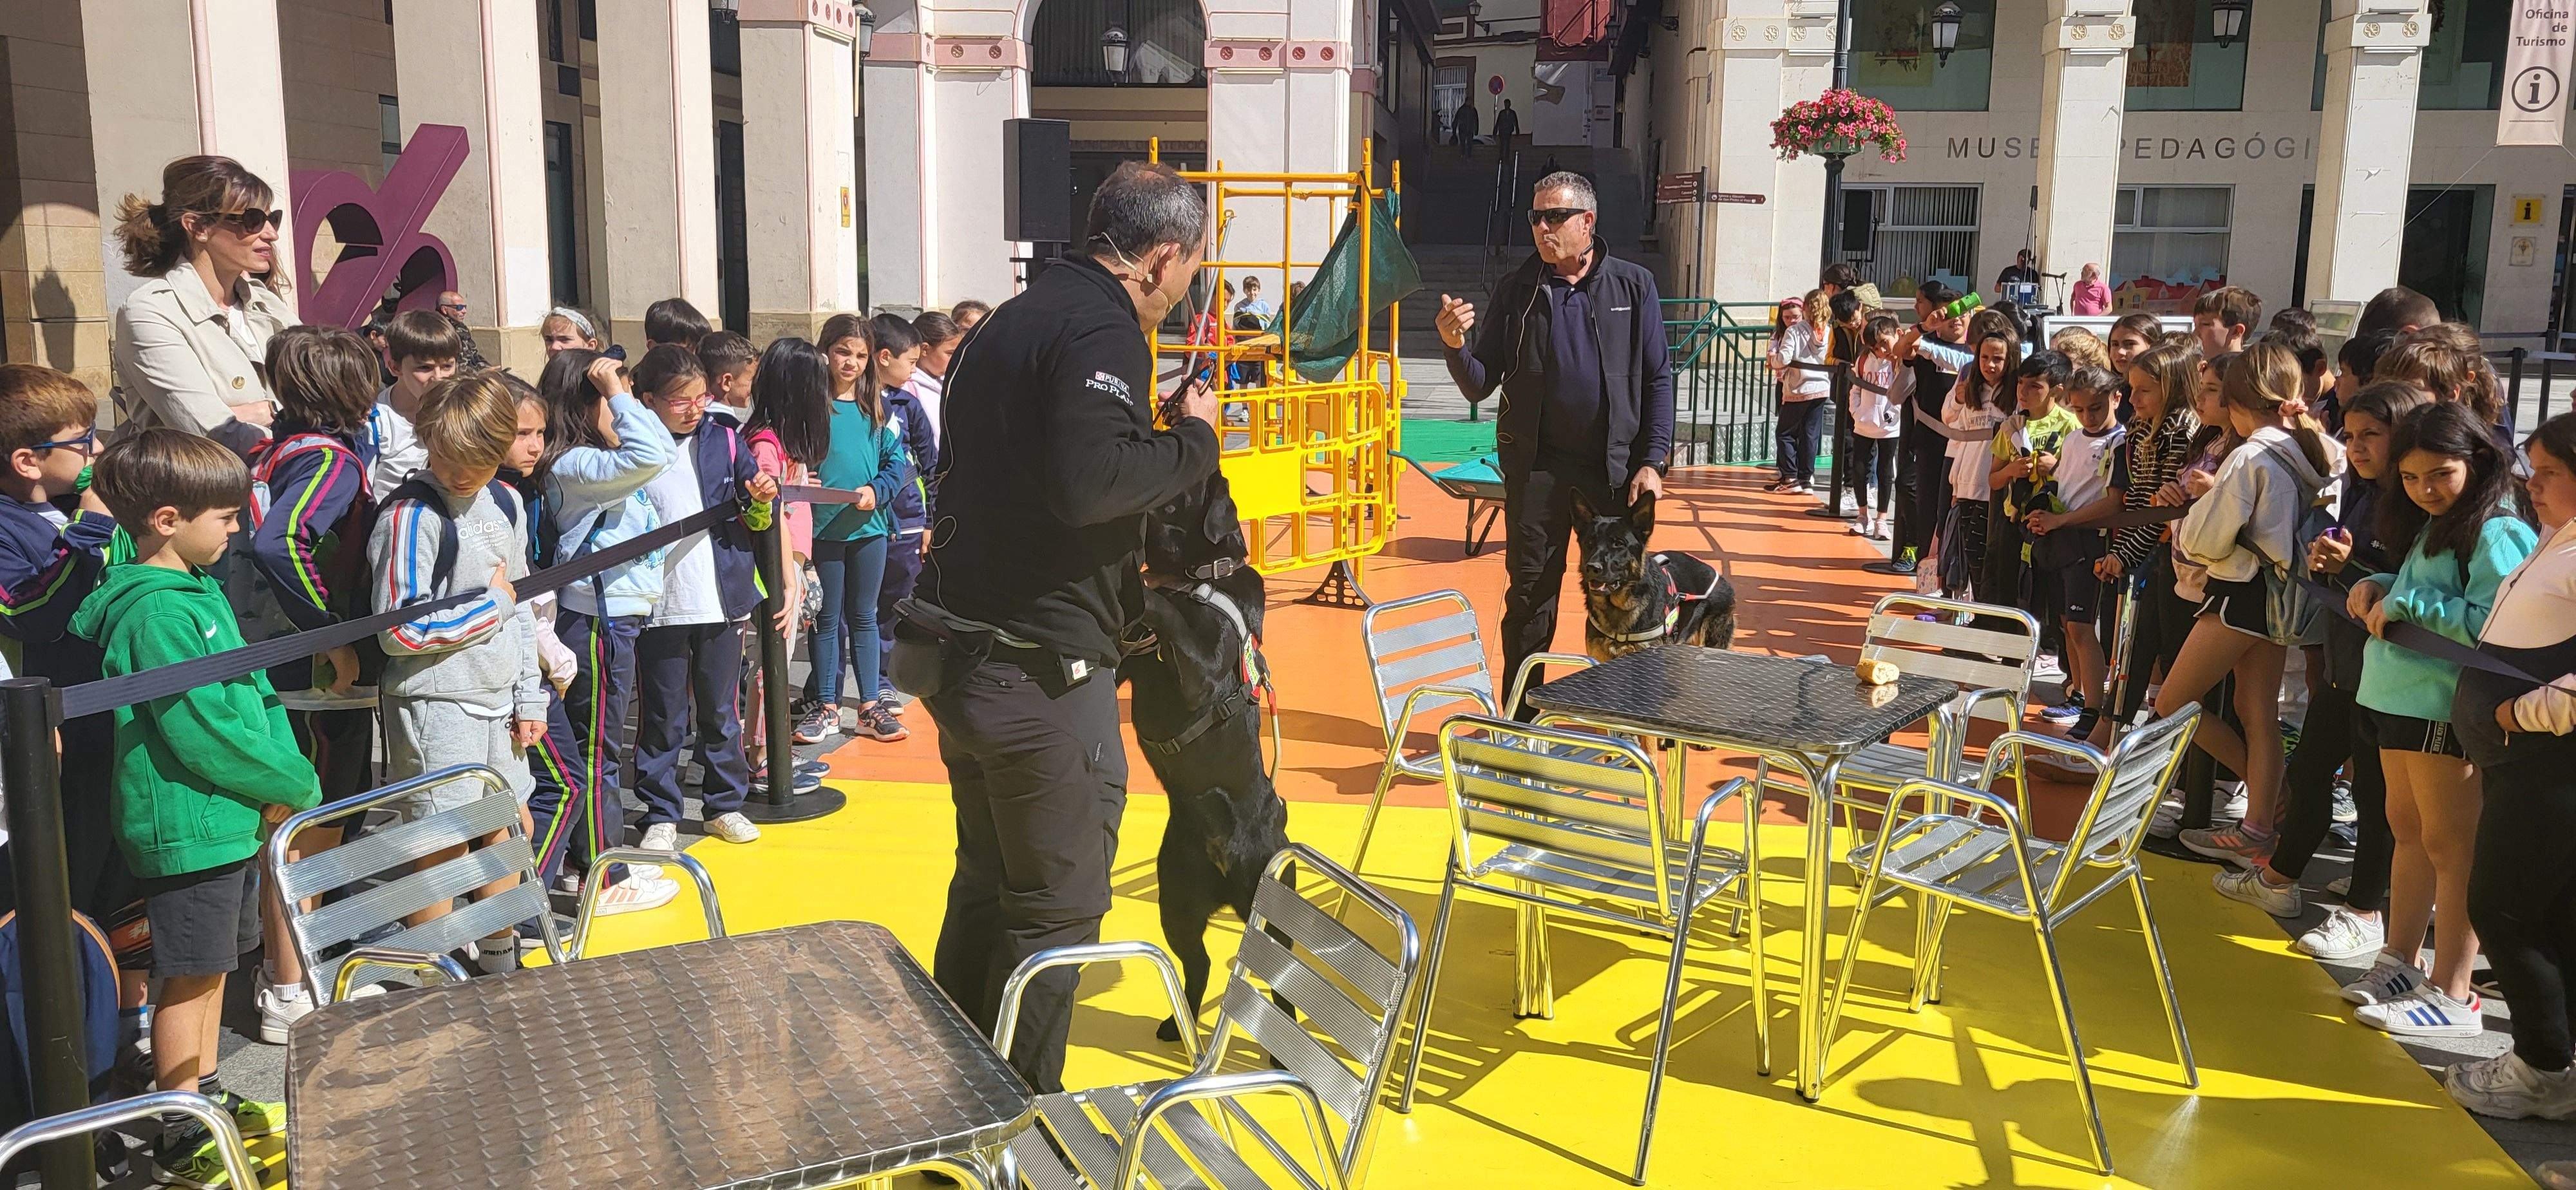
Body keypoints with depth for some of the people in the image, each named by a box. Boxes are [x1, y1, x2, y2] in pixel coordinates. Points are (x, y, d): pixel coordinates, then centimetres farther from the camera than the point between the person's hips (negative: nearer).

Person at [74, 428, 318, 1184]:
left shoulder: (200, 588, 10)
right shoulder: (156, 612, -22)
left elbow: (255, 690, 12)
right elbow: (203, 734, -24)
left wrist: (285, 769, -2)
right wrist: (297, 787, -13)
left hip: (227, 818, 9)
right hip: (187, 828, -9)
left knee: (212, 964, 20)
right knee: (187, 978, 2)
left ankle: (205, 1098, 36)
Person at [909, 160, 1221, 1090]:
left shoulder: (1009, 322, 15)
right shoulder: (1102, 332, -16)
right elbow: (1087, 482, -30)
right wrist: (1195, 437, -15)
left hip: (963, 658, 10)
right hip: (1041, 674, -10)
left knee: (987, 885, 22)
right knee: (1058, 908, 4)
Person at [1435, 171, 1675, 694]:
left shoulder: (1633, 286, 3)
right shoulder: (1517, 291, 4)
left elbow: (1657, 380, 4)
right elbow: (1479, 386, 3)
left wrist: (1652, 460, -5)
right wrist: (1456, 347, -18)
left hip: (1616, 466, 0)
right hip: (1537, 464, 0)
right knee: (1530, 595, 3)